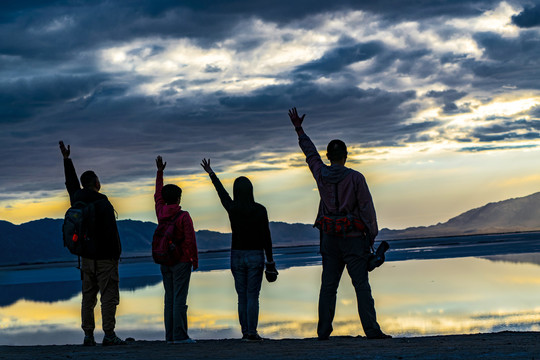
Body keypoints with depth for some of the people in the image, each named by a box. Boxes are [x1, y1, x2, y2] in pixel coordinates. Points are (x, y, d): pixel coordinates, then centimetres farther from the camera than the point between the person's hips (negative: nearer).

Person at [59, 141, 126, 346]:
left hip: (87, 257, 7)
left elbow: (71, 184, 26)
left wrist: (66, 159, 35)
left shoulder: (77, 200, 7)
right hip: (105, 257, -7)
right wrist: (116, 254, -11)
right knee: (109, 296, -5)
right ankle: (109, 335, -8)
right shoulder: (102, 203, -14)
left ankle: (88, 335, 10)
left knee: (88, 297, 10)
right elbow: (111, 231, -17)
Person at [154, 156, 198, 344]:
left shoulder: (161, 213, 4)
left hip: (165, 262, 6)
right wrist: (195, 259, -1)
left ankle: (170, 335, 6)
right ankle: (179, 336, -9)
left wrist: (160, 173, 30)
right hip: (181, 261, -6)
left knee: (170, 298, 8)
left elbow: (158, 195, 23)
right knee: (179, 298, -7)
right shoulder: (183, 216, -12)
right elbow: (190, 240, -13)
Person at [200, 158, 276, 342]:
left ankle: (245, 332, 7)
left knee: (242, 296, 8)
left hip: (237, 256, 2)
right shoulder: (260, 210, -8)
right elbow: (266, 237, -6)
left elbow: (222, 192, 16)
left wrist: (211, 173, 31)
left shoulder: (232, 208, -3)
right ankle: (251, 333, -7)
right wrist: (270, 261, 1)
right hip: (255, 256, -2)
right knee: (253, 295, -2)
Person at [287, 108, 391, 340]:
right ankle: (371, 329, -9)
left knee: (328, 285, 8)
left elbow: (311, 153, 19)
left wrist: (299, 129, 32)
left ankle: (323, 331, 8)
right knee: (361, 284, -4)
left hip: (329, 236, 4)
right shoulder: (355, 178, -10)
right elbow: (367, 208, -8)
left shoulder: (321, 174, 0)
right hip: (353, 236, -4)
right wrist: (372, 234, 3)